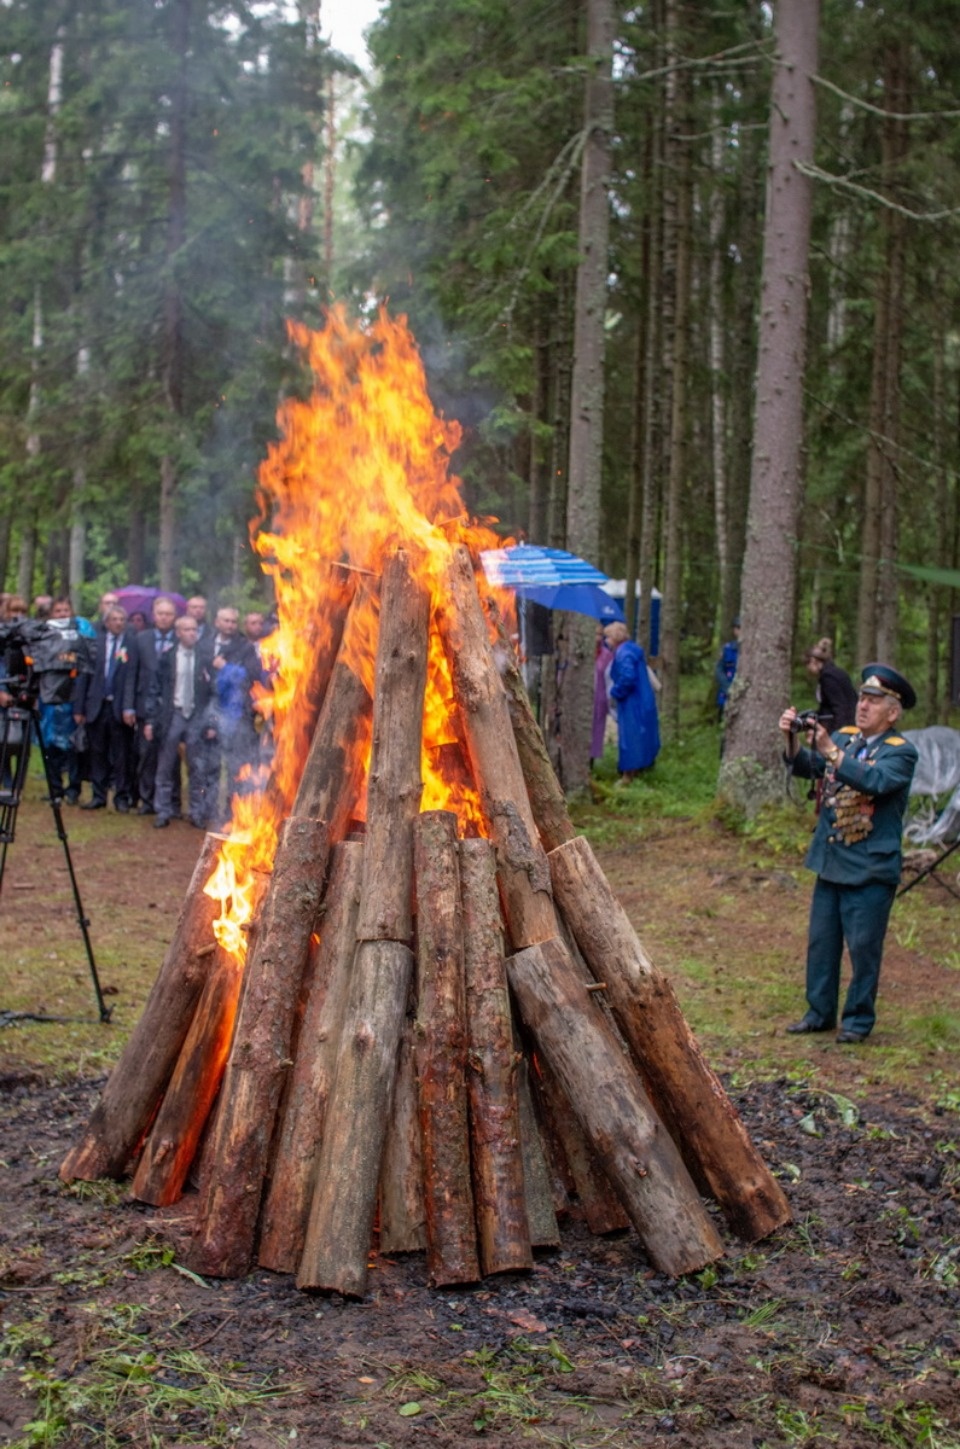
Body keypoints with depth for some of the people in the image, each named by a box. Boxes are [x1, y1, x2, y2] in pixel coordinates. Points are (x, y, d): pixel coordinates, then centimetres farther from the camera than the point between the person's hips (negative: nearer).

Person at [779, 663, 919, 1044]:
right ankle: (820, 1012, 24)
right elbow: (806, 767, -1)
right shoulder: (844, 737, 9)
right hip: (830, 862, 6)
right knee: (820, 941, 12)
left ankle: (859, 1019, 15)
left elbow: (875, 780, -28)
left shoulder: (901, 752, -9)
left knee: (863, 947, 1)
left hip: (870, 869, -6)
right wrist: (792, 739, -20)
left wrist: (830, 751, -36)